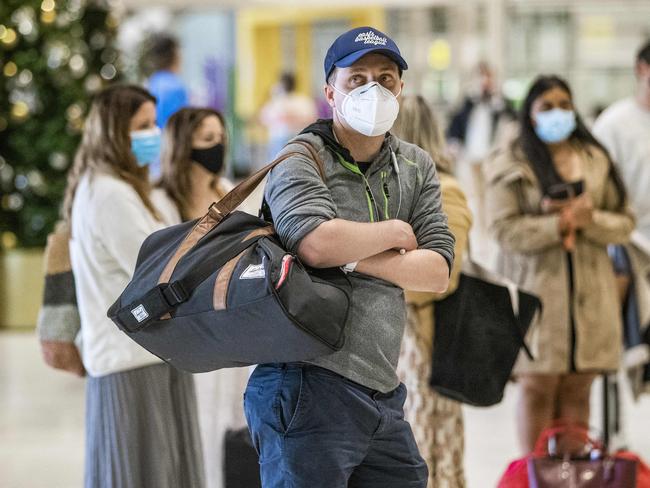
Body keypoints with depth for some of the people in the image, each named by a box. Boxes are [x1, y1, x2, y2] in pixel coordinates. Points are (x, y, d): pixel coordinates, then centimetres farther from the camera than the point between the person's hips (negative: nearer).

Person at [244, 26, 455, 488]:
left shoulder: (417, 167, 14)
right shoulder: (301, 161, -4)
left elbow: (437, 272, 3)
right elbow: (317, 244, -24)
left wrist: (355, 257, -11)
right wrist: (395, 232, -7)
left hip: (383, 394, 7)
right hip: (309, 387, -6)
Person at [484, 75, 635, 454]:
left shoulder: (596, 160, 12)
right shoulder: (510, 166, 0)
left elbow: (625, 222, 10)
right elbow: (505, 228, -8)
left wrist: (588, 220, -10)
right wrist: (561, 223, -16)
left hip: (589, 290, 3)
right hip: (536, 287, -3)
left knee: (577, 390, 4)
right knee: (538, 388, -2)